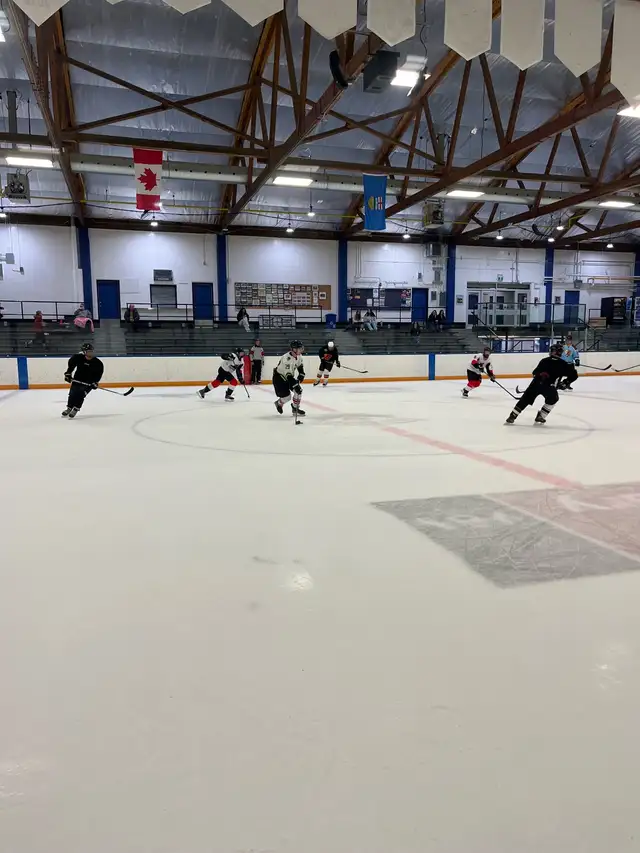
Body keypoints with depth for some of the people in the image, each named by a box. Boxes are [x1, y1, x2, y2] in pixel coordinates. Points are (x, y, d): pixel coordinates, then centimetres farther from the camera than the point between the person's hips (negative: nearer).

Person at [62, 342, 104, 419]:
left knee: (80, 395, -15)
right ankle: (69, 408, 30)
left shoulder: (98, 363, -17)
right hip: (77, 380, 3)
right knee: (72, 394, 8)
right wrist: (68, 373, 0)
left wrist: (95, 382, -14)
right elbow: (71, 364, 3)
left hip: (88, 383, -2)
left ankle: (75, 410, -2)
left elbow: (99, 372, -6)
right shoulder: (78, 357, -15)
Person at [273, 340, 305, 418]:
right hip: (279, 377, -8)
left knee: (299, 391, -3)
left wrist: (301, 373, 1)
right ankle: (279, 403, 23)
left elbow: (300, 364, 16)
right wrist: (295, 385, -42)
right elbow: (288, 375, -38)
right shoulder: (287, 358, -34)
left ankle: (295, 409, 13)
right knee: (287, 396, -11)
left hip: (289, 376, 8)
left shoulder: (299, 356, -8)